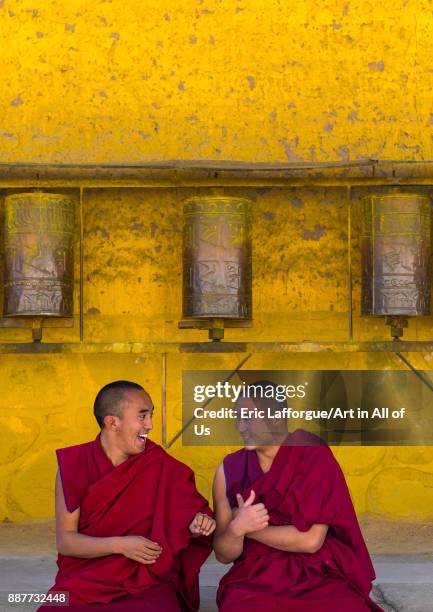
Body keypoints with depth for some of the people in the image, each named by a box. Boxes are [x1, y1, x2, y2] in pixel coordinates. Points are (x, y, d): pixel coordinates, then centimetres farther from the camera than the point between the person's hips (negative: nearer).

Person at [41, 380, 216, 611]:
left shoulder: (162, 467, -1)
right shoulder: (73, 466, -3)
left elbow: (180, 525, 5)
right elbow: (65, 541, -5)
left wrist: (196, 527, -19)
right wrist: (120, 545, -18)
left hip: (147, 582, -1)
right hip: (83, 584, 1)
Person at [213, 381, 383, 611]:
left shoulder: (315, 457, -7)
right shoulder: (228, 470, 1)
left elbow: (310, 540, -13)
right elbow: (224, 554, 1)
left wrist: (250, 529, -6)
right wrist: (236, 529, -20)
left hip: (319, 577, -1)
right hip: (255, 578, 2)